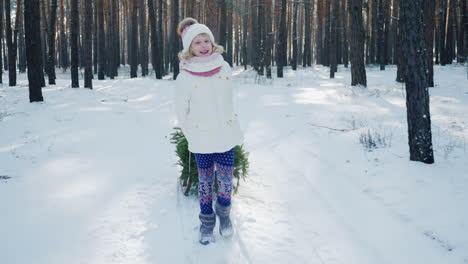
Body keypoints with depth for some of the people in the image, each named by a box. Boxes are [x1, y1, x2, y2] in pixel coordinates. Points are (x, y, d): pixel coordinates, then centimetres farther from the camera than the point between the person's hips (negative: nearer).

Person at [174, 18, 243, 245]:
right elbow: (181, 112, -2)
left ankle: (224, 213, 34)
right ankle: (207, 221, 27)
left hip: (226, 135, 2)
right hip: (201, 139, -2)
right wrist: (191, 136, 6)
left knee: (226, 178, 8)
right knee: (205, 180, 10)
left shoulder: (225, 68, -4)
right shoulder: (185, 77, -13)